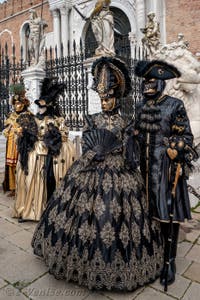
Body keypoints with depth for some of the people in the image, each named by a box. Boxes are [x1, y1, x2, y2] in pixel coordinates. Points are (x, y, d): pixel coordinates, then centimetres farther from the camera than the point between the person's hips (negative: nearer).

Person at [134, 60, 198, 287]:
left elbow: (185, 138, -8)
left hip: (166, 166, -5)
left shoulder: (174, 105, -8)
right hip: (145, 166, 5)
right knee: (147, 209, 16)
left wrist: (177, 166, -15)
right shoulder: (141, 106, 9)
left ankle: (169, 261, 18)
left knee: (168, 212, 2)